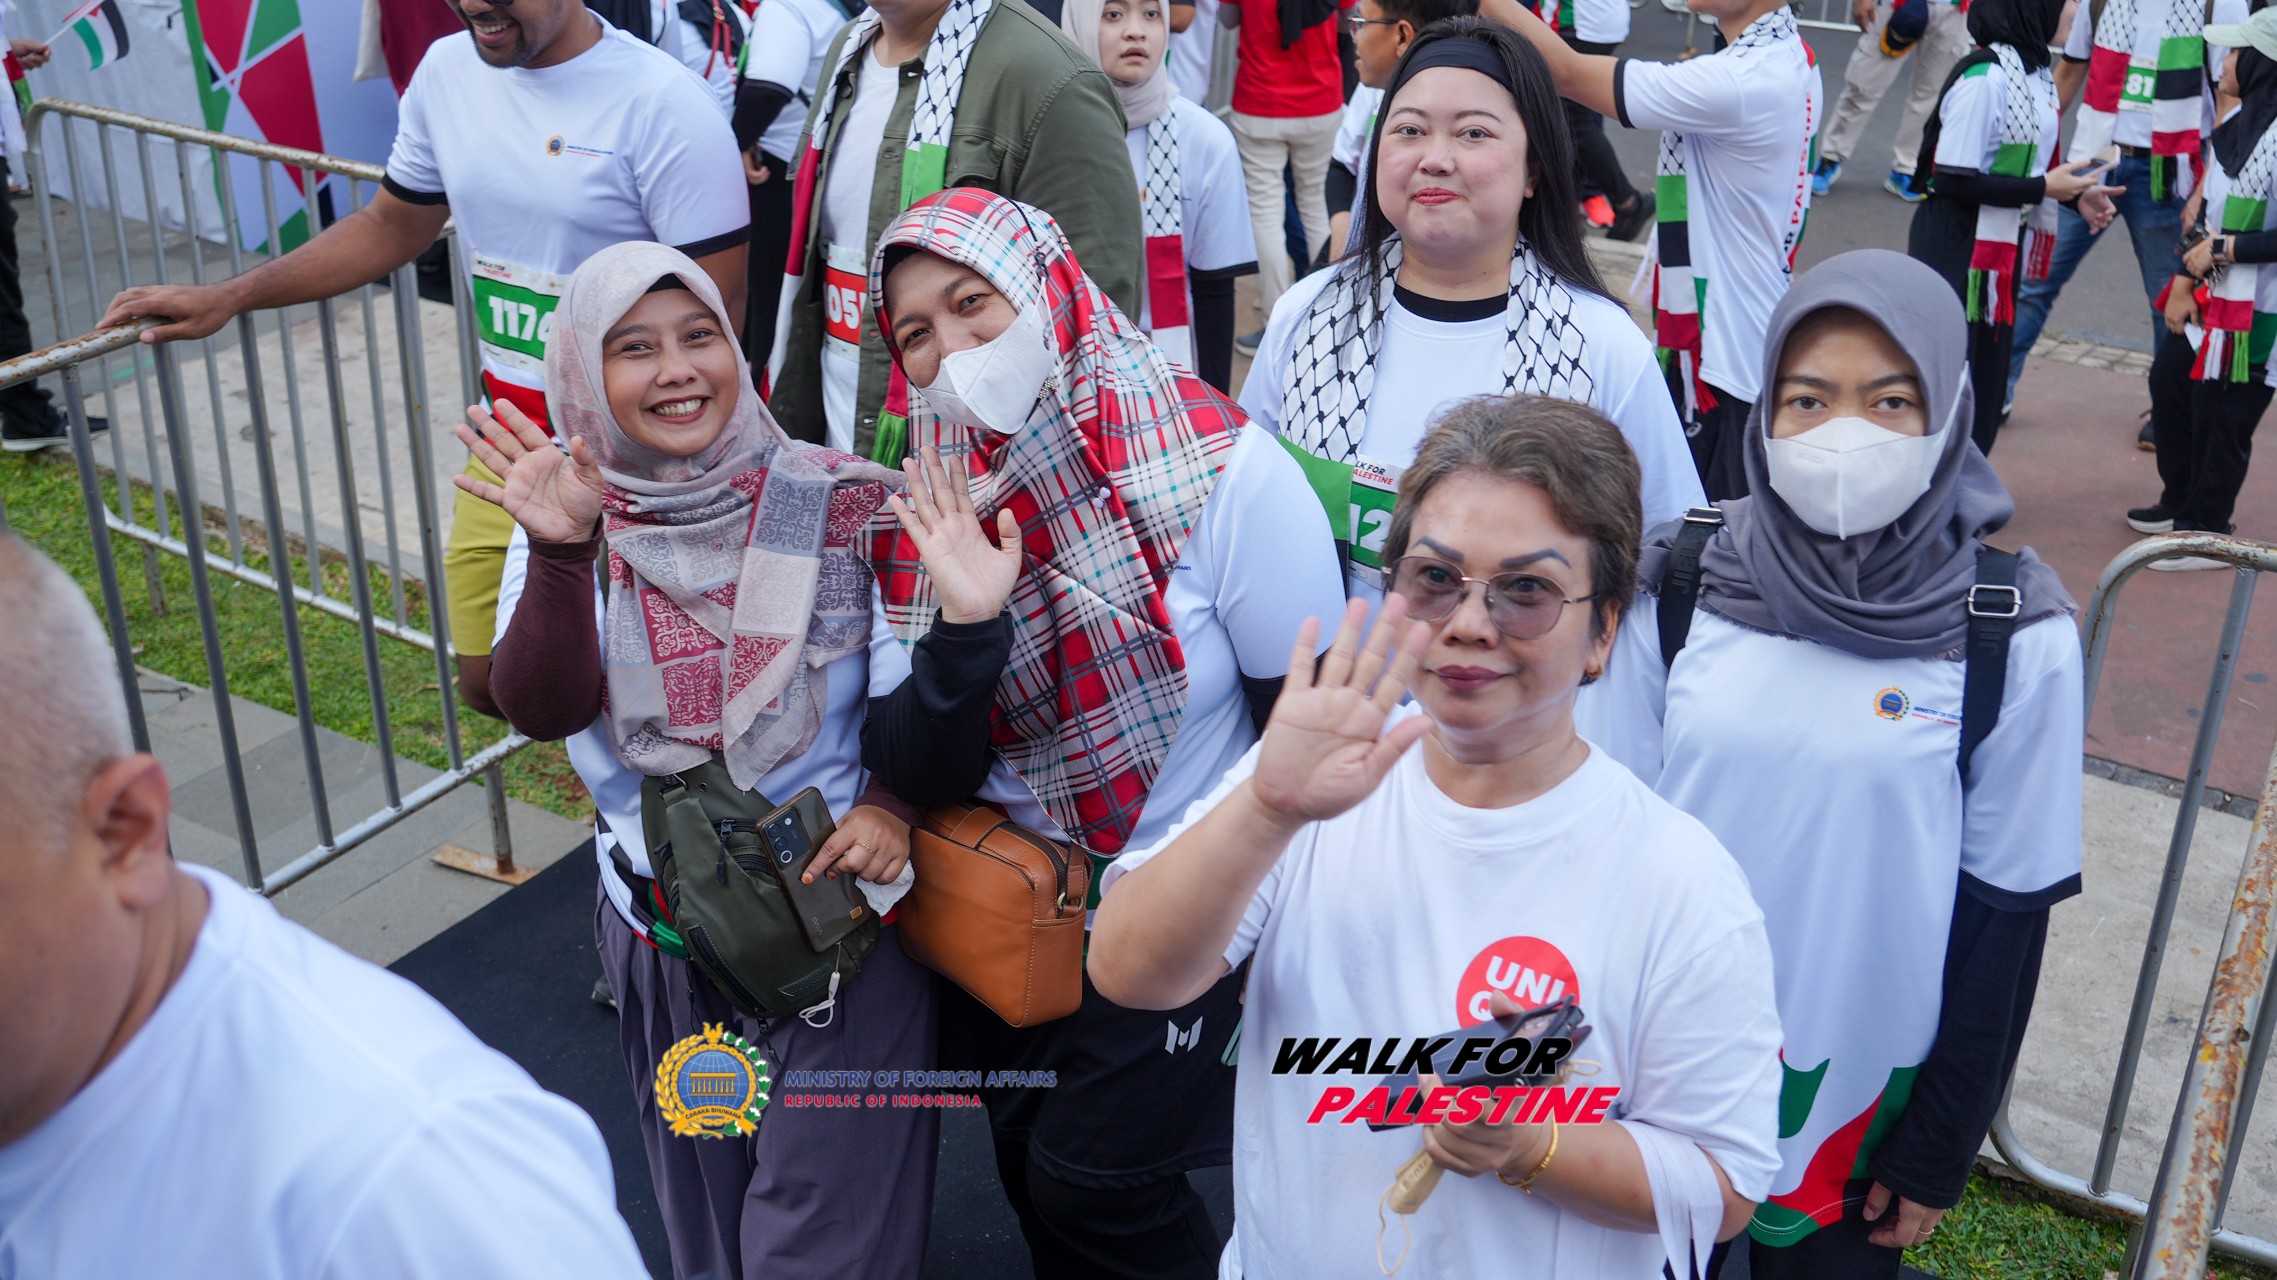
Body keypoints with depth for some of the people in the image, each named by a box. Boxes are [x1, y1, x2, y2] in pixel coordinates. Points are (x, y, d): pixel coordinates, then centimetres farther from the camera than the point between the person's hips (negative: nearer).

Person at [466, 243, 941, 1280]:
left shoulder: (836, 501, -9)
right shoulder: (574, 524, -2)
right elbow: (542, 711, -16)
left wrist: (895, 805, -17)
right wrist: (561, 551, -30)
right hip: (666, 939, 3)